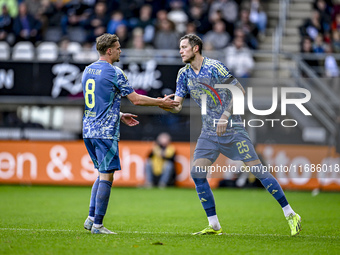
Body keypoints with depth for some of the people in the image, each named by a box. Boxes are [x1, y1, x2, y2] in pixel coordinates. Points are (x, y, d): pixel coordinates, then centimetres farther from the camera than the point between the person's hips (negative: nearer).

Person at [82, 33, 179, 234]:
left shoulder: (88, 71, 13)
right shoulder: (114, 73, -11)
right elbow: (136, 99, -8)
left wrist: (120, 116, 28)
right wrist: (161, 102, 4)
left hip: (89, 130, 8)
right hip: (105, 132, -8)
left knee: (103, 173, 18)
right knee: (107, 176, -4)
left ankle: (91, 218, 12)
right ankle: (97, 224, -5)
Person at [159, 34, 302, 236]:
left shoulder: (214, 67, -13)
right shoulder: (184, 74, 5)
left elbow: (239, 90, -12)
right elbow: (177, 106, 5)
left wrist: (225, 116, -20)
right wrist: (165, 105, -18)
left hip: (232, 128, -6)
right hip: (209, 132, 6)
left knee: (257, 169, -8)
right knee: (197, 173, -8)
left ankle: (290, 215, 1)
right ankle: (214, 226, 2)